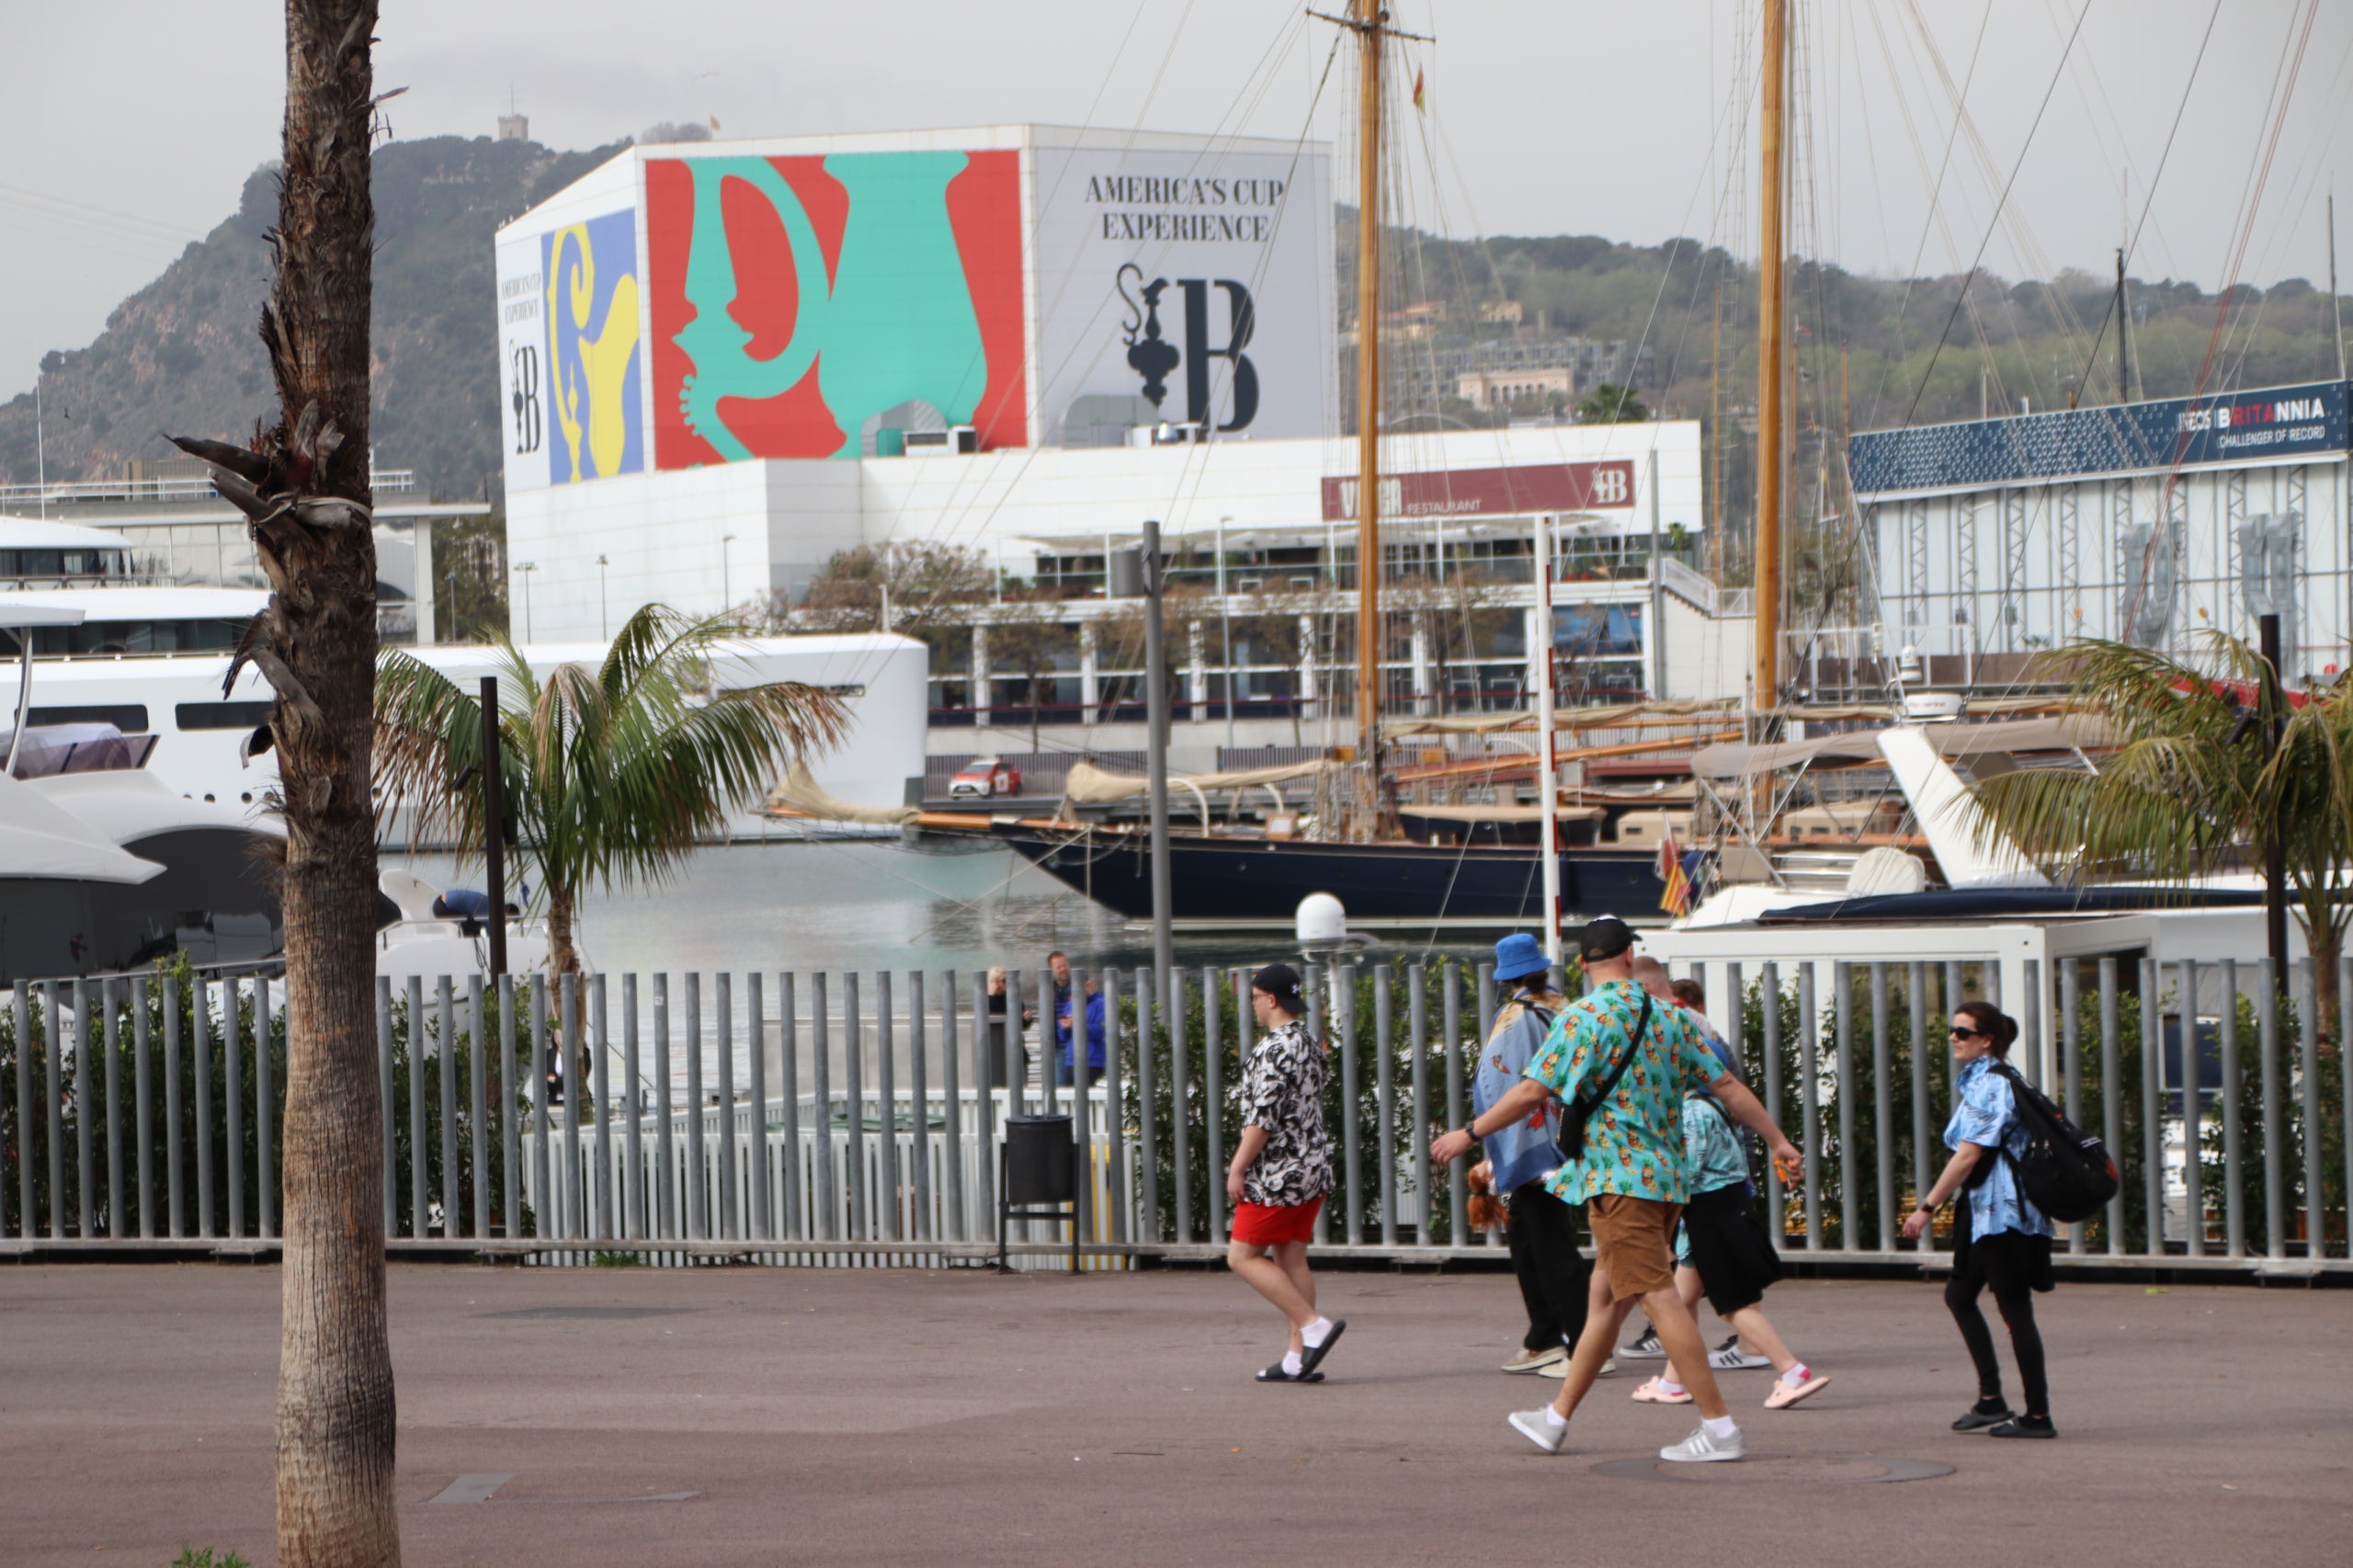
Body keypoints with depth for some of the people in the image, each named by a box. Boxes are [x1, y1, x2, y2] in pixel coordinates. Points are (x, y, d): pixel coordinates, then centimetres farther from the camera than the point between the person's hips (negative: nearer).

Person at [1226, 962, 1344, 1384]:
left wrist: (1237, 1167, -15)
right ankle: (1298, 1357, 8)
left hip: (1277, 1174, -9)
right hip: (1312, 1167, 9)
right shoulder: (1309, 1044, 13)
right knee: (1291, 1259, 10)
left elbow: (1263, 1116, -21)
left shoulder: (1274, 1048, -17)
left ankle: (1313, 1325, -10)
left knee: (1243, 1256, -2)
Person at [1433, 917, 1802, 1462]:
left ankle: (1718, 1426, -14)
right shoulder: (1668, 1017, 10)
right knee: (1606, 1297, 14)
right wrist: (1776, 1139, 21)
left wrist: (1469, 1133, 0)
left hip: (1619, 1178, -8)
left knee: (1659, 1298, -10)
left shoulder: (1584, 1018, -8)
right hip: (1668, 1176, 8)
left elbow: (1531, 1093, -11)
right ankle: (1556, 1419, 22)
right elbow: (1727, 1086, 12)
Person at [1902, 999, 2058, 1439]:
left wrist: (1927, 1207, -19)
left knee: (2014, 1308, -5)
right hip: (1984, 1211, 11)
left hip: (2001, 1213, -11)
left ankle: (2038, 1415, 0)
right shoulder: (1980, 1082, 15)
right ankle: (1990, 1400, 17)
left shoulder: (1989, 1086, -16)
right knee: (1959, 1295, 15)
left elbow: (1968, 1155, -21)